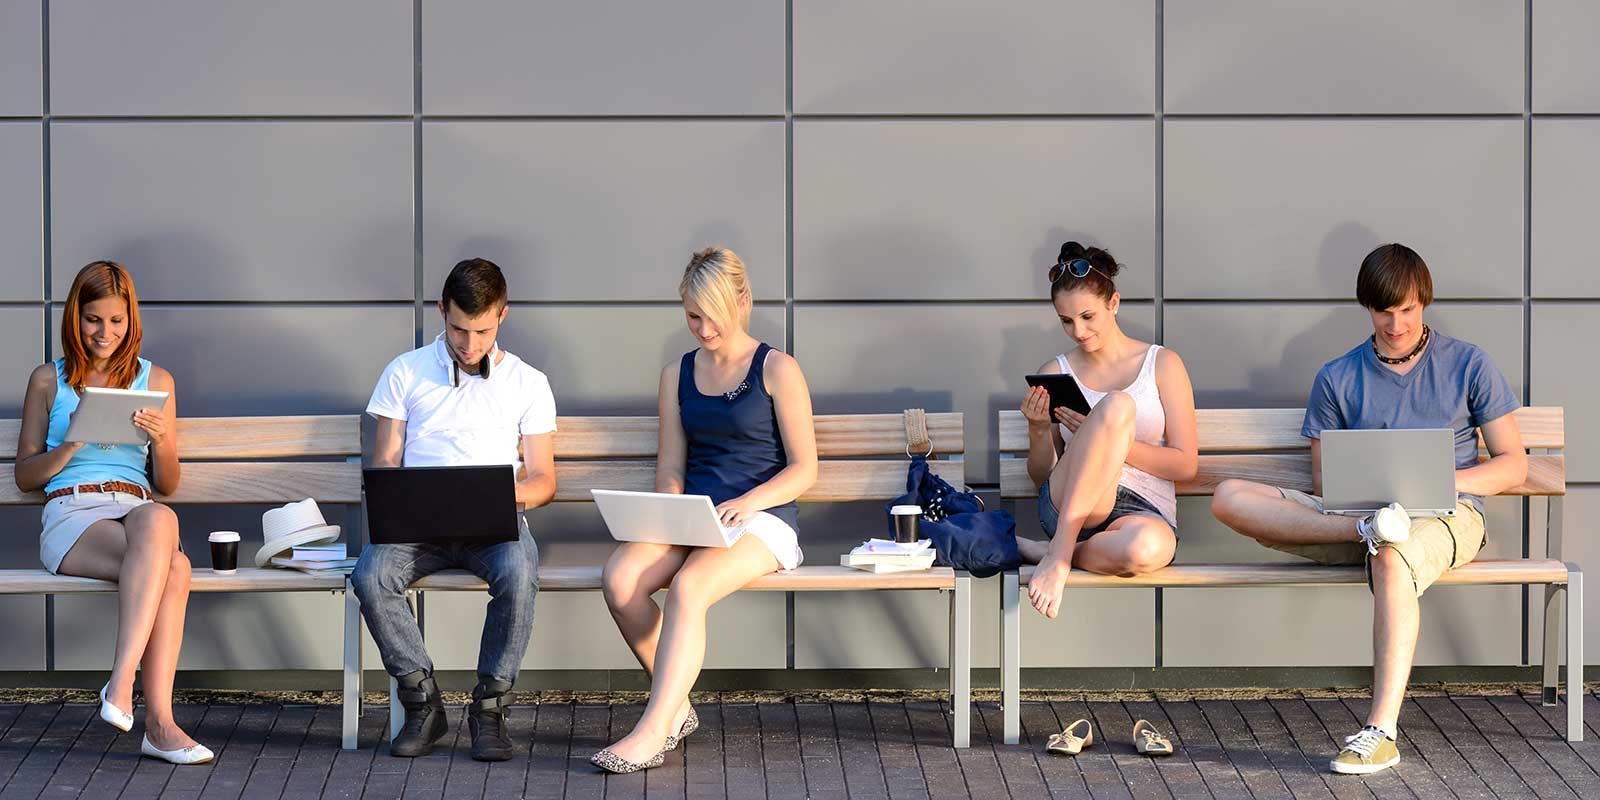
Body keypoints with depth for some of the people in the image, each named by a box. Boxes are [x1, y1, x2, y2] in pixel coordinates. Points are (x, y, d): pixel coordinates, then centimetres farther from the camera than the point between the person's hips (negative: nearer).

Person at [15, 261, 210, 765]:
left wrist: (161, 441, -2)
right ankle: (158, 721, -43)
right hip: (70, 514, -2)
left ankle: (121, 685, -45)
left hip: (137, 509, 2)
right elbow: (25, 476, 13)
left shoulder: (155, 381, 20)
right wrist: (72, 444, -5)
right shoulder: (48, 381, 15)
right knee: (173, 568, -37)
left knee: (157, 520, -40)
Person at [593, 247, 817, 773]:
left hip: (762, 519, -5)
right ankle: (676, 710, -12)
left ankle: (652, 732, -36)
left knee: (687, 587, -35)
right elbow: (670, 468, 15)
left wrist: (746, 503, -18)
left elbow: (804, 468, -2)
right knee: (619, 578, -27)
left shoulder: (777, 370, 1)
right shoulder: (678, 375, 16)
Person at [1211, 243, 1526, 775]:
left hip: (1446, 513, -3)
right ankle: (1366, 529, -36)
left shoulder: (1468, 366, 11)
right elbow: (1321, 481, 14)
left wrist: (1443, 480, -11)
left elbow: (1513, 466, 9)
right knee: (1230, 498, -19)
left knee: (1392, 556, -43)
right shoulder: (1338, 378, 16)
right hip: (1354, 508, 3)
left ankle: (1382, 732, -49)